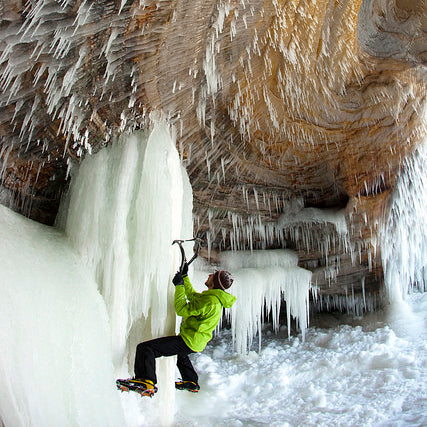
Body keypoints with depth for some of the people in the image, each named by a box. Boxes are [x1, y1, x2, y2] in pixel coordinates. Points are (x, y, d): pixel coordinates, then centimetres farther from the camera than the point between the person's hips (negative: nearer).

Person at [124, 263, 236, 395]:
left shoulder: (210, 301, -24)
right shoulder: (214, 297, 7)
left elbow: (182, 310, -23)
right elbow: (192, 295, 23)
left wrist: (179, 286, -16)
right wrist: (185, 276, 22)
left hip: (189, 341, -11)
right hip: (197, 343, 11)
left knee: (144, 348, -18)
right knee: (181, 354, 45)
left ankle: (147, 382, -25)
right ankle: (191, 382, 54)